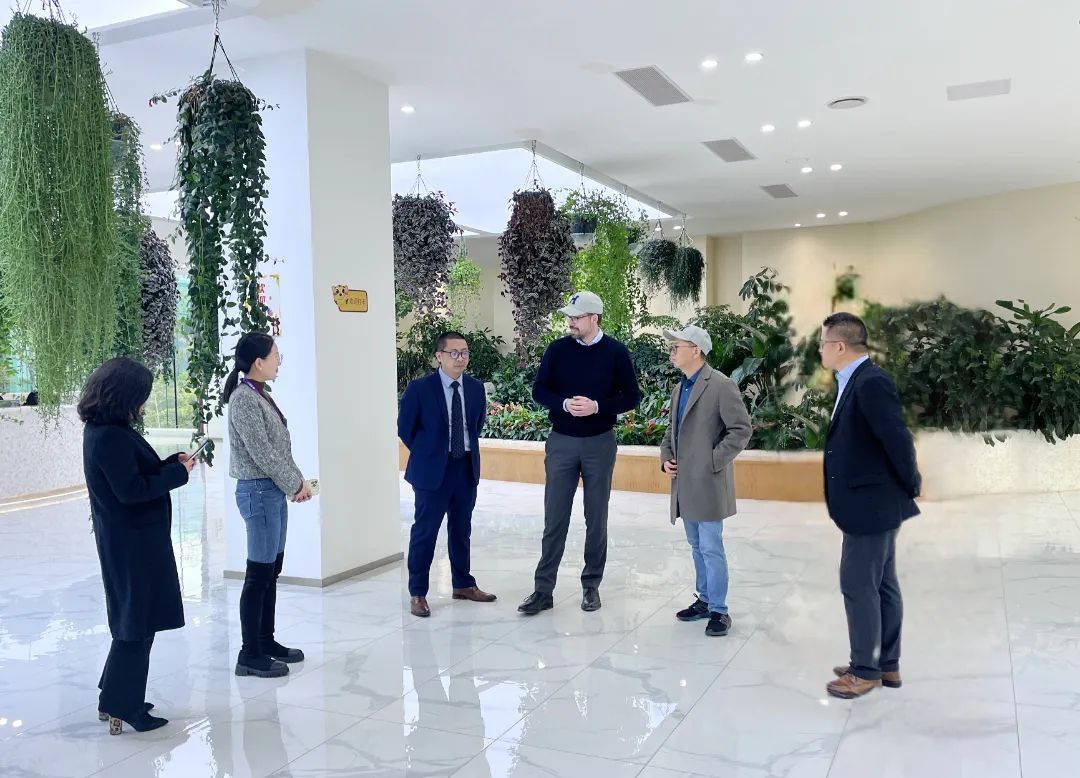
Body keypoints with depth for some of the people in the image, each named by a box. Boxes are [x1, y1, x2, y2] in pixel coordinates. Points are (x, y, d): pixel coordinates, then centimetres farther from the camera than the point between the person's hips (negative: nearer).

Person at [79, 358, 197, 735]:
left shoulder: (104, 430, 8)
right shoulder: (109, 437, -22)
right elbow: (131, 489, -24)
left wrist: (172, 463, 4)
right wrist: (178, 473, -15)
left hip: (131, 537, 10)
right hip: (133, 540, -10)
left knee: (134, 619, 19)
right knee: (137, 621, 2)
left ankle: (118, 698, 30)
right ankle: (122, 706, 13)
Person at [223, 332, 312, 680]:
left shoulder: (260, 395, 12)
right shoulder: (244, 398, -16)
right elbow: (262, 453, -19)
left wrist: (297, 480, 3)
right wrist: (295, 484, -11)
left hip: (275, 491, 9)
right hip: (259, 492, -9)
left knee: (272, 570, 15)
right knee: (259, 573, -3)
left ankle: (266, 640, 26)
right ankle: (249, 654, 7)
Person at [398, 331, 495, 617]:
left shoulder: (476, 388, 4)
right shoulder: (419, 388, -10)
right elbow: (405, 429, -2)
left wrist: (469, 451, 12)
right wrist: (427, 454, 2)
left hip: (467, 468, 5)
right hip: (433, 470, -5)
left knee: (461, 530, 15)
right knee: (425, 532, 1)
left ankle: (463, 585, 29)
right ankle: (417, 593, 12)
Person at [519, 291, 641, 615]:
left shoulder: (616, 352, -3)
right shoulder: (557, 349, 0)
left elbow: (631, 396, -2)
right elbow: (539, 390, 1)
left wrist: (597, 406, -18)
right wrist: (565, 404, -18)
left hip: (599, 443, -1)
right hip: (561, 443, 1)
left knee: (596, 518, 8)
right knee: (554, 518, 2)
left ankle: (591, 586, 20)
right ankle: (543, 589, 9)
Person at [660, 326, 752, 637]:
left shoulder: (721, 385, -11)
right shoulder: (680, 389, 15)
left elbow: (741, 429, -14)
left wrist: (713, 460, -15)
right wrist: (666, 457, 6)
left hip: (707, 483, -8)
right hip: (684, 484, 8)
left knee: (711, 548, -3)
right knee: (697, 547, 16)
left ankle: (719, 610, 7)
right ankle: (705, 599, 28)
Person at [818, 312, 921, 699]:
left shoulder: (870, 382, -21)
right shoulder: (854, 381, 9)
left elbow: (898, 439, -23)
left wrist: (911, 487, -9)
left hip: (872, 504, -10)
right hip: (869, 504, 10)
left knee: (858, 585, 1)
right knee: (881, 585, 17)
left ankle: (866, 670, 15)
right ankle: (887, 665, 30)